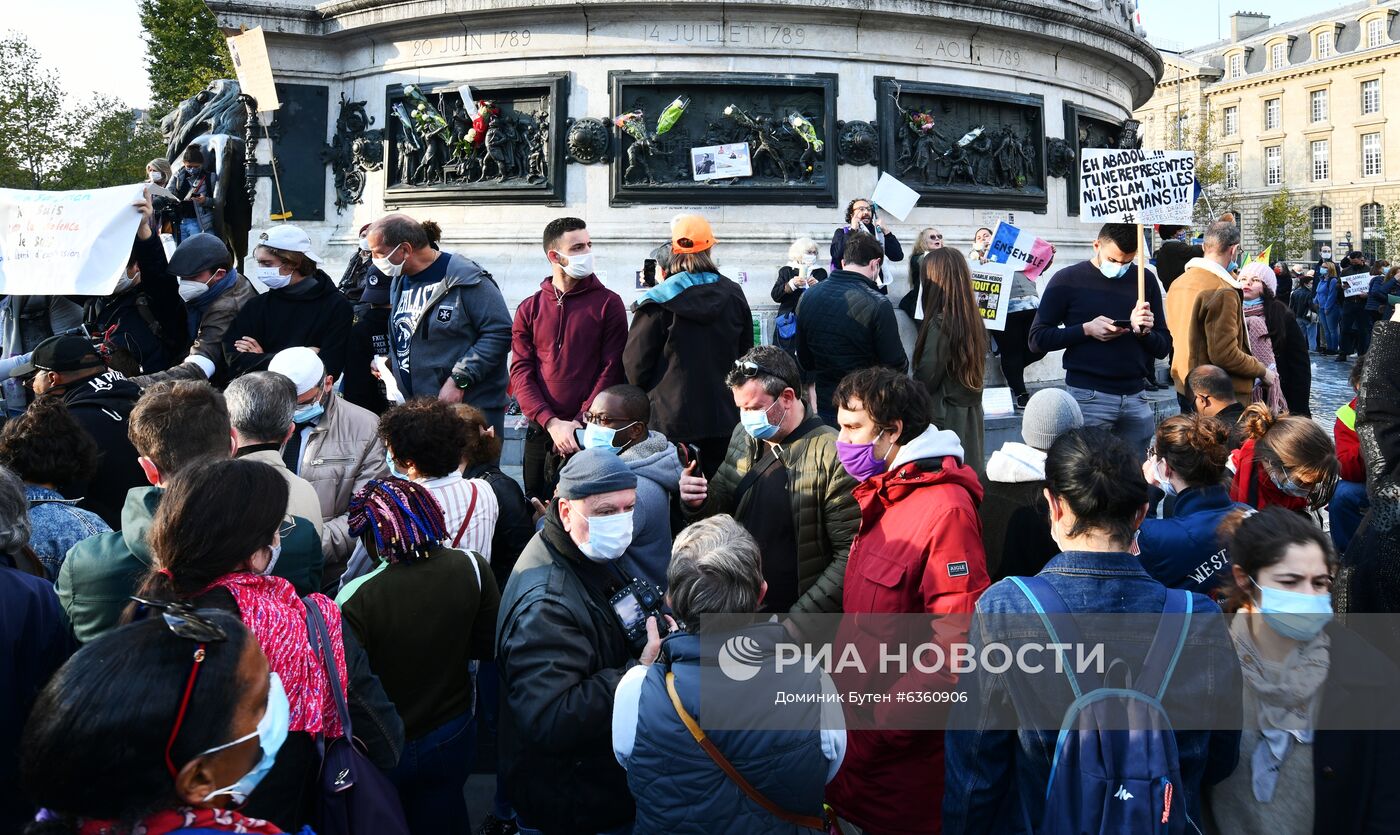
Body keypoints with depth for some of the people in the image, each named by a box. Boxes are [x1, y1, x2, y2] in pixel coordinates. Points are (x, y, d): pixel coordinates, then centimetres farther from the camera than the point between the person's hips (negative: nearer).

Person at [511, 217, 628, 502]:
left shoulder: (608, 303, 1)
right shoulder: (529, 309, 8)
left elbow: (611, 369, -4)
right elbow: (521, 372, 2)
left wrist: (580, 422, -13)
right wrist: (552, 422, -12)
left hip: (590, 433, -2)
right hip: (540, 432, 3)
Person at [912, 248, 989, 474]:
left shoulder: (939, 323, -19)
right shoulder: (974, 320, 5)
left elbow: (925, 380, -15)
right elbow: (977, 373, 12)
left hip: (945, 420, -8)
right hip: (972, 416, 8)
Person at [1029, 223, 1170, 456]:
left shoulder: (1144, 280, 10)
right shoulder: (1068, 280, -2)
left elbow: (1164, 347, 12)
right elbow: (1037, 339, -5)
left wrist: (1145, 331, -9)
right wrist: (1087, 330, -14)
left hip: (1135, 398, 4)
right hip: (1088, 398, -4)